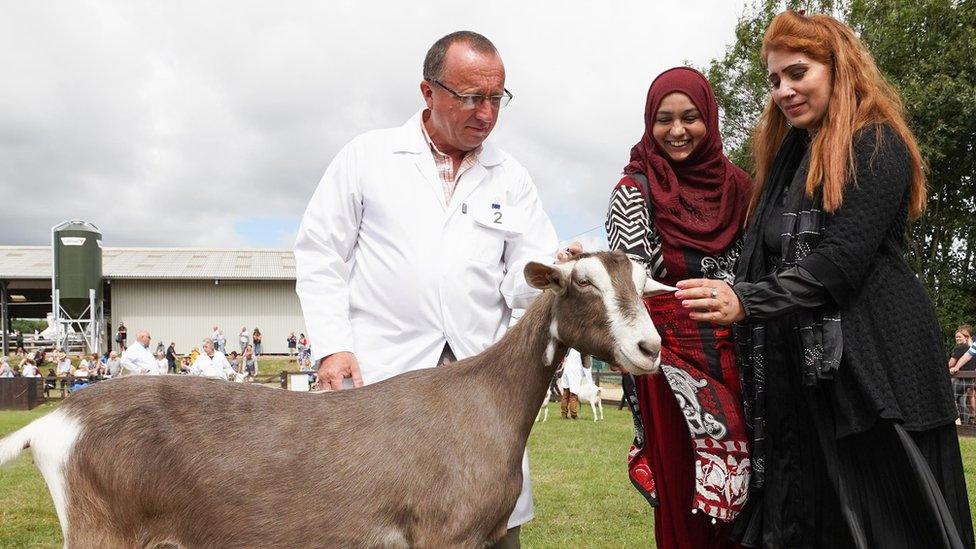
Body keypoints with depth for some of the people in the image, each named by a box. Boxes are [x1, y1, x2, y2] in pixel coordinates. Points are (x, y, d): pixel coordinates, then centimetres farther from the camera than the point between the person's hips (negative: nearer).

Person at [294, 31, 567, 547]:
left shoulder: (511, 178, 11)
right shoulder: (367, 156, 5)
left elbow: (522, 280, 6)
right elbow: (320, 256, 4)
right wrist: (331, 346, -6)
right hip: (380, 376, -2)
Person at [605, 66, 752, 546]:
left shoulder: (737, 186, 9)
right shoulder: (635, 190, -2)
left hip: (734, 359, 4)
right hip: (669, 358, -4)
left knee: (737, 485, 5)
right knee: (683, 486, -1)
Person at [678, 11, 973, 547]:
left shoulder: (877, 144, -5)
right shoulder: (790, 156, 20)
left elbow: (843, 260, -17)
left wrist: (746, 301, -26)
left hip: (873, 361, -8)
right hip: (802, 370, 8)